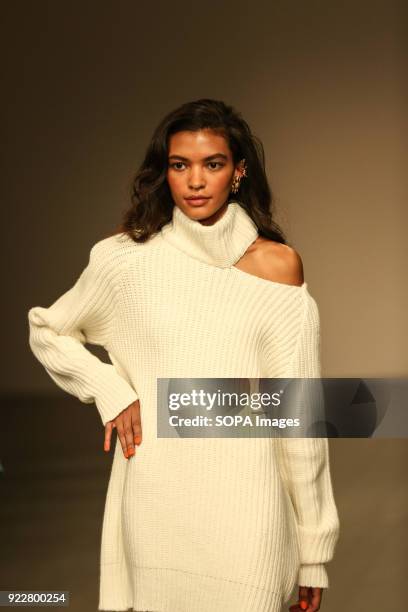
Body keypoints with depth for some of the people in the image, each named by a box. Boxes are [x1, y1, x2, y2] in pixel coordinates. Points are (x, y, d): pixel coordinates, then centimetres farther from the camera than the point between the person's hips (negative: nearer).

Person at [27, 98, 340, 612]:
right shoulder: (125, 257, 2)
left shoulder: (276, 264, 0)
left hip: (244, 506, -1)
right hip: (154, 506, 1)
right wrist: (109, 390, 0)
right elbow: (46, 330, 18)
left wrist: (314, 552, 0)